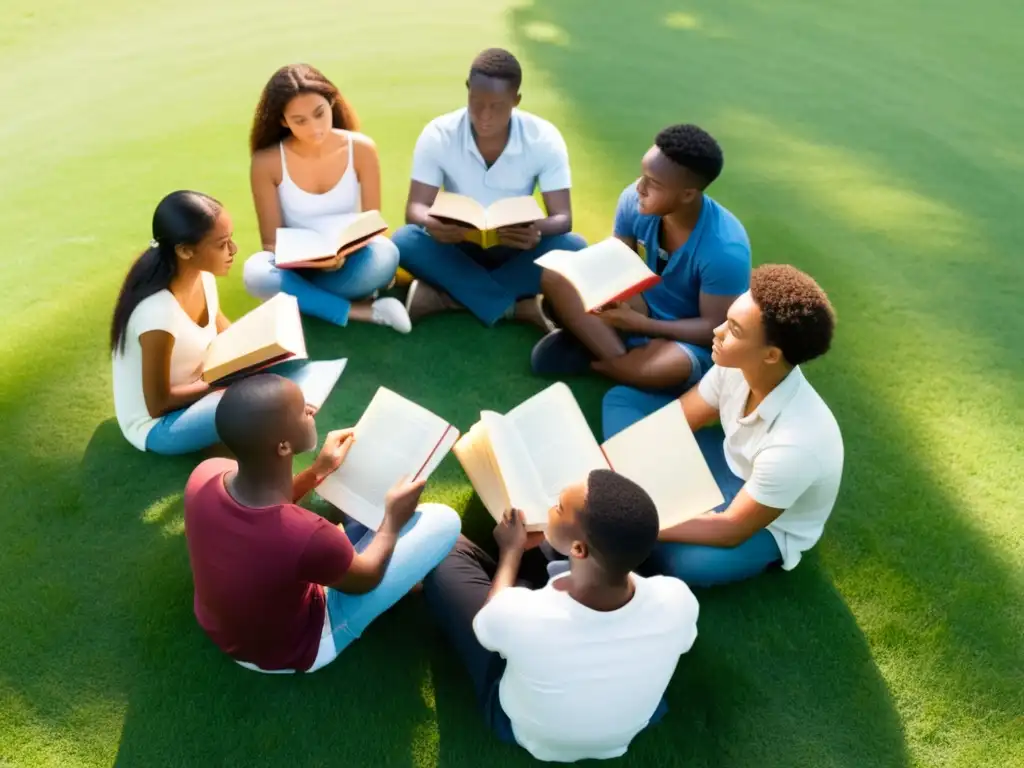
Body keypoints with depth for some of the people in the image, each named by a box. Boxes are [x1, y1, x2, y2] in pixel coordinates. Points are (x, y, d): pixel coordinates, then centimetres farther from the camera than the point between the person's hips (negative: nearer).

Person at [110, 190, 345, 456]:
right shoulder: (158, 313, -34)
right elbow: (157, 404, -22)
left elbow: (221, 329, 9)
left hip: (195, 388, 8)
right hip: (157, 425, -8)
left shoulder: (203, 274, -12)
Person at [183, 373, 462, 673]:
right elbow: (365, 579, -17)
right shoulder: (308, 536, -42)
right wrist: (393, 519, -2)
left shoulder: (205, 474, -24)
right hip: (291, 651, -6)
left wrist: (320, 472, 1)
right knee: (443, 521, -6)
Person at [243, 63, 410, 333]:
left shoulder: (361, 148, -8)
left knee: (385, 255, -34)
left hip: (348, 263, 0)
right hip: (298, 266, 1)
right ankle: (361, 311, -26)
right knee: (256, 273, -34)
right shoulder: (267, 161, -10)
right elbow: (271, 240, -7)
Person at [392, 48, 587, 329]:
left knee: (573, 248, -30)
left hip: (515, 250, 0)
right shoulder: (438, 135, -14)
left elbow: (563, 217, -17)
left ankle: (445, 294, -27)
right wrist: (431, 224, -42)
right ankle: (514, 306, -29)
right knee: (405, 241, -31)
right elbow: (415, 208, -16)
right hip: (458, 248, 0)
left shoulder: (544, 139, -15)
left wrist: (538, 229, -43)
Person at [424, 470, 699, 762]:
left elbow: (487, 624, -14)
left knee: (448, 553, 8)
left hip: (524, 731, -2)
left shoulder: (521, 614, -42)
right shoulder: (677, 601, -33)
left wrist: (511, 551, 2)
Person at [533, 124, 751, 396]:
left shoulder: (725, 249, -29)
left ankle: (587, 354, -12)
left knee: (673, 364, -41)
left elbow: (715, 329, -22)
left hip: (691, 341, -4)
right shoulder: (634, 201, -16)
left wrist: (638, 323, -31)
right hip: (641, 308, 4)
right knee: (557, 275, -16)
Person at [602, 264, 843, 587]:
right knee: (621, 399, -3)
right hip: (733, 467, 7)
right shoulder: (737, 368, -22)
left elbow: (732, 531, -30)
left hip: (767, 527, -6)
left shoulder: (793, 443, -39)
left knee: (673, 559, -39)